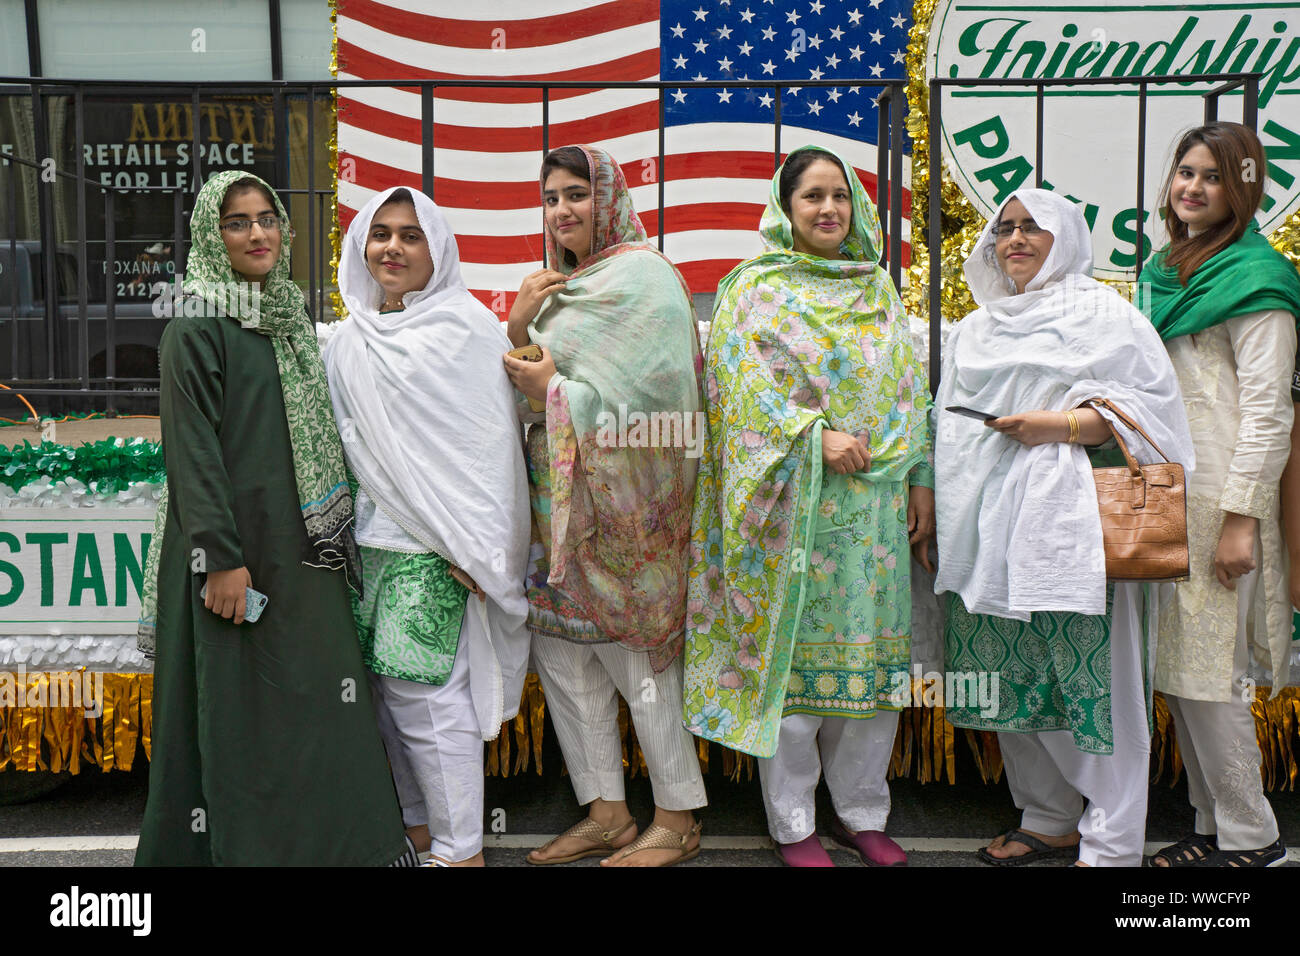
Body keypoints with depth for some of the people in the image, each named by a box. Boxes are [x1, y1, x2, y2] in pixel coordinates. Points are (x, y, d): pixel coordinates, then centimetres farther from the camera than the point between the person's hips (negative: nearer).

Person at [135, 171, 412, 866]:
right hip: (235, 544, -7)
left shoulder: (289, 321, 14)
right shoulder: (197, 330, -8)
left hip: (301, 541, 7)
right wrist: (222, 557, -19)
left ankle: (328, 836, 23)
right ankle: (242, 844, 14)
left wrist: (334, 530, 16)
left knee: (312, 691, 11)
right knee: (240, 703, 0)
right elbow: (192, 450, -14)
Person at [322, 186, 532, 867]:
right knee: (383, 684, 10)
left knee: (422, 686, -7)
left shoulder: (466, 329, -6)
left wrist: (475, 548, -14)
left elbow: (490, 442, -10)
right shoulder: (348, 341, 14)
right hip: (367, 536, 7)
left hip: (434, 543, -7)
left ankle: (460, 848, 6)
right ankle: (417, 825, 27)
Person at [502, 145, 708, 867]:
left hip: (619, 497, -8)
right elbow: (527, 380, 13)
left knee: (632, 652, -2)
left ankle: (678, 819, 14)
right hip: (556, 494, 8)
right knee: (560, 649, 8)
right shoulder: (558, 287, 18)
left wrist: (560, 391, -12)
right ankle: (606, 814, 21)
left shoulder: (643, 276, -7)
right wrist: (517, 325, -4)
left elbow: (659, 389, -18)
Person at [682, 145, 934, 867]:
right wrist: (816, 434, -20)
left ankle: (862, 812, 23)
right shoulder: (756, 286, 1)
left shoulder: (878, 288, 15)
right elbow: (747, 382, -10)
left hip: (875, 498, 5)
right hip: (795, 498, -4)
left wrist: (920, 482, 8)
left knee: (872, 652, 8)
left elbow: (909, 391, 14)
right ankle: (791, 823, 14)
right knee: (791, 646, 1)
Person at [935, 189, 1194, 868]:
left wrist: (1066, 424, -15)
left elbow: (1154, 405, -3)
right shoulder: (974, 328, 21)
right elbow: (949, 424, 24)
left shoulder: (1104, 314, 4)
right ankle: (1047, 821, 25)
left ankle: (1111, 845, 6)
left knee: (1092, 679, -6)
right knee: (1012, 679, 9)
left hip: (1067, 523, -6)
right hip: (990, 531, 6)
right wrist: (939, 514, 17)